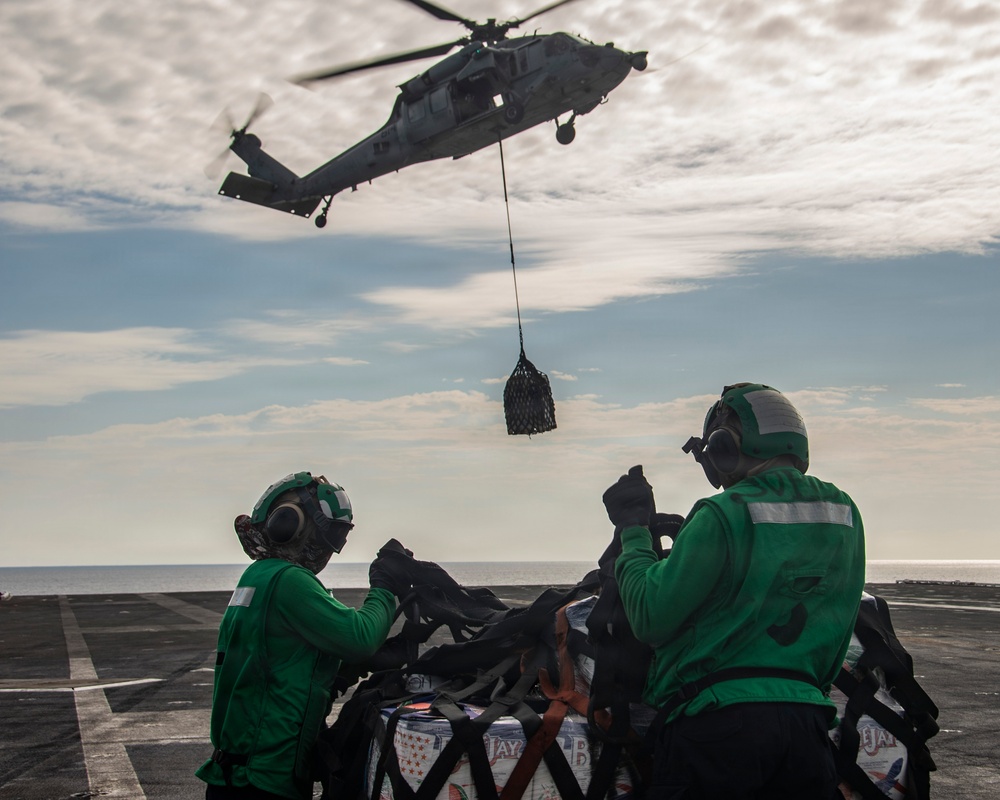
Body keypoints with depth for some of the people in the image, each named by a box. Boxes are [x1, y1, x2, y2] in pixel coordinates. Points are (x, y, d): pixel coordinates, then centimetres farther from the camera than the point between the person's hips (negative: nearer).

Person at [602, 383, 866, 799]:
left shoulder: (723, 515, -14)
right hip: (807, 721, 6)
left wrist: (633, 531, 0)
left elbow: (651, 619, -12)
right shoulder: (844, 514, 7)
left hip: (716, 722, -6)